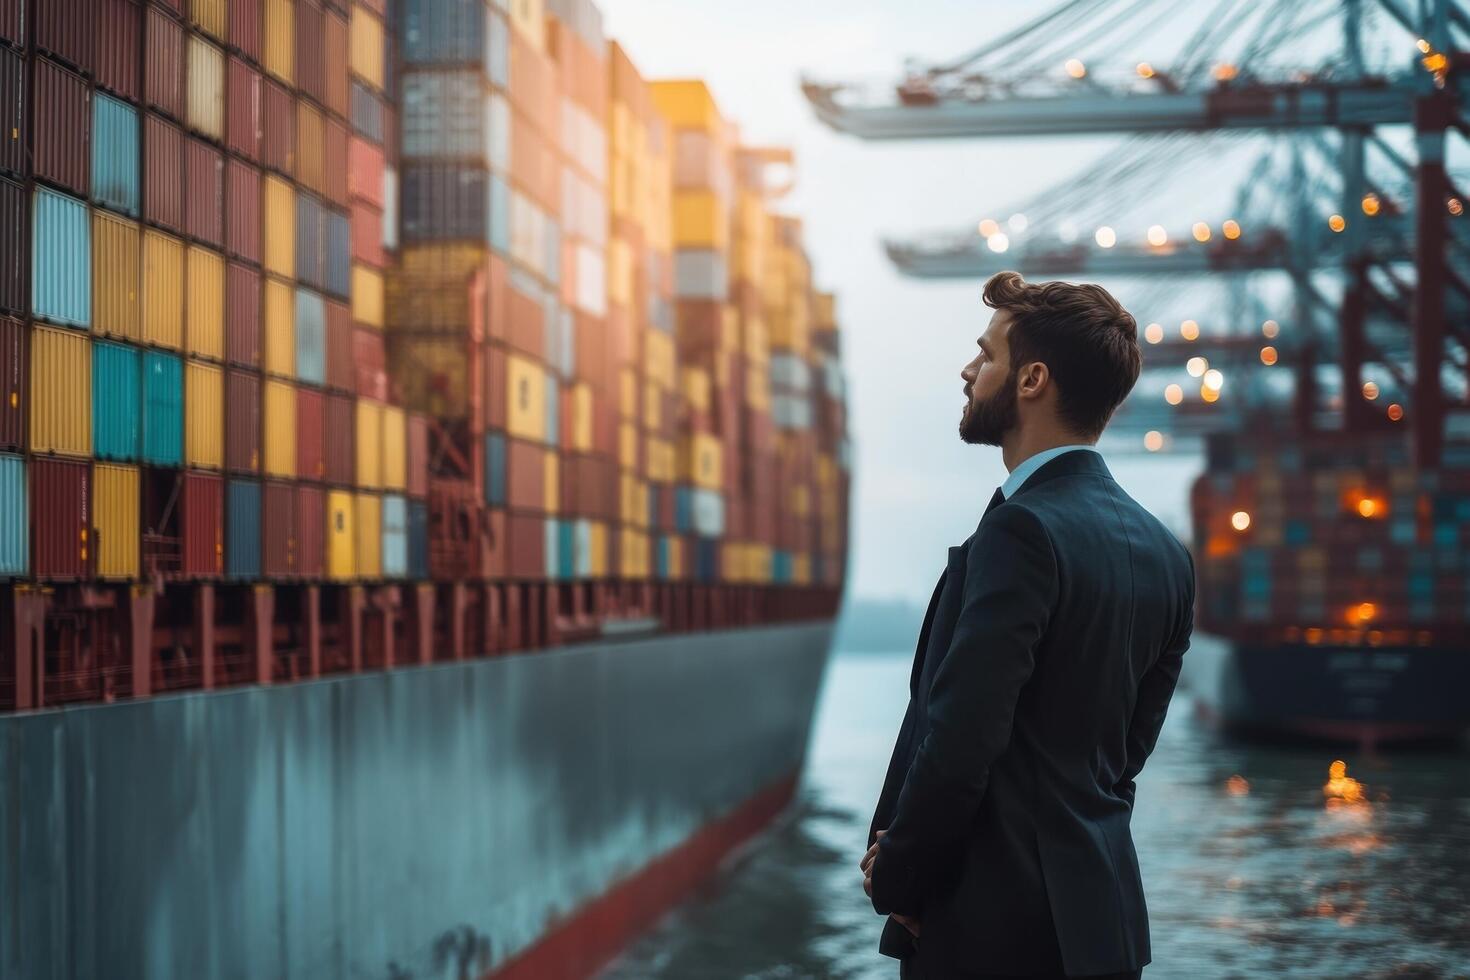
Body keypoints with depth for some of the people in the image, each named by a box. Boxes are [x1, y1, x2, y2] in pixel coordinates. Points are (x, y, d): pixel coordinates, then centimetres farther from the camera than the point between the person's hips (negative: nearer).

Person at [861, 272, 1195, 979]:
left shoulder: (1023, 531, -18)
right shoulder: (1164, 552, 9)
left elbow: (961, 741, -22)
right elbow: (1129, 743, 12)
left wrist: (896, 879, -7)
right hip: (1100, 922, 8)